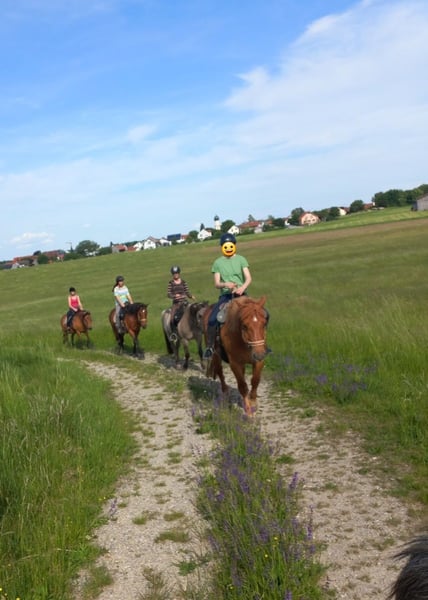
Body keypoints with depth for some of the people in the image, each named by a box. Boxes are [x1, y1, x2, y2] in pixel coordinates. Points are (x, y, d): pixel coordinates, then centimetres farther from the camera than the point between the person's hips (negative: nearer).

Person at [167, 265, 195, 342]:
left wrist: (191, 296, -8)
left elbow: (187, 292, 11)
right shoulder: (171, 283, 5)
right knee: (172, 318, -18)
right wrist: (174, 296, -20)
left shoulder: (183, 282, 9)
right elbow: (168, 294, -1)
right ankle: (173, 333, -2)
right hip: (175, 303, -1)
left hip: (184, 302, 1)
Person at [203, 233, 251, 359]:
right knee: (212, 319, -23)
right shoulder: (218, 262, 9)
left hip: (241, 294, 0)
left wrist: (242, 288, -22)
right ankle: (209, 347, -5)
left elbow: (248, 278, -1)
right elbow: (216, 284, 4)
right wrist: (225, 284, -19)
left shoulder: (241, 259, 9)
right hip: (225, 295, 0)